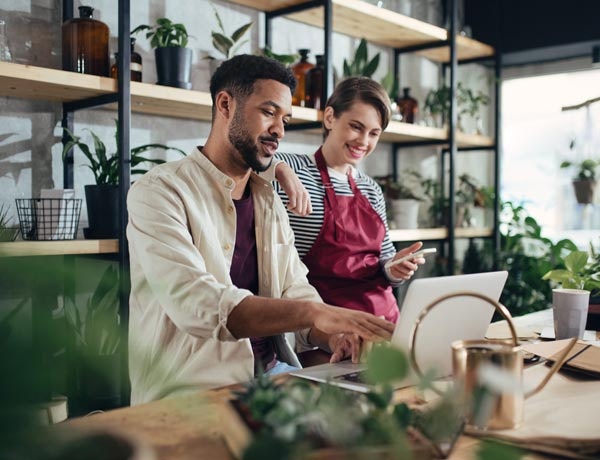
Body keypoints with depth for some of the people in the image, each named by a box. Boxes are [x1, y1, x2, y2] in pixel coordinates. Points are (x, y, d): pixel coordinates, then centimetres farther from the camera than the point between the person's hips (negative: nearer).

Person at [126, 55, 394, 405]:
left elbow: (295, 292, 8)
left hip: (271, 372, 7)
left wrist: (333, 335, -14)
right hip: (193, 390, -7)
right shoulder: (159, 192, -11)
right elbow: (195, 304, -25)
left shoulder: (270, 200, 14)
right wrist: (315, 312, -34)